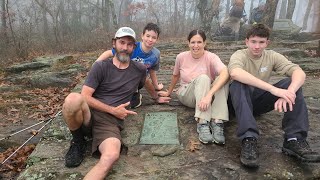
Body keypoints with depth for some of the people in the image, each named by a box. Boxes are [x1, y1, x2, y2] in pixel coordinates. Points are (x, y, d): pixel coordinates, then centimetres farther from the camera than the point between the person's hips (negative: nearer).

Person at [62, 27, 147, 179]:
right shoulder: (101, 66, 1)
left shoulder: (139, 70, 10)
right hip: (89, 114, 0)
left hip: (111, 122, 0)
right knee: (73, 99, -36)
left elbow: (145, 84, 33)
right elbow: (85, 96, -6)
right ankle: (78, 141, -6)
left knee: (111, 156, -34)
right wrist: (113, 110, -9)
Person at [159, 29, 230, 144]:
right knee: (203, 78, -32)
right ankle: (202, 124, -41)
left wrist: (209, 94, -46)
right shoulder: (181, 57, -5)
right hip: (186, 95, 0)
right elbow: (176, 75, 13)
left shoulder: (211, 57, -13)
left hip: (207, 95, 0)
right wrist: (169, 92, 24)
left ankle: (217, 122, -36)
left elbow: (225, 73, -33)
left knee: (222, 79, -30)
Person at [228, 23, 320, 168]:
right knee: (238, 84, -35)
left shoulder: (272, 56, 0)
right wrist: (273, 89, -44)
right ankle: (249, 139, -42)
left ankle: (294, 139, -24)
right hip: (240, 101, -3)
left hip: (259, 101, 4)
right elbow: (234, 73, -38)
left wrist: (289, 92, -38)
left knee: (293, 83, -17)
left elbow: (299, 73, -16)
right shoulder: (239, 55, -12)